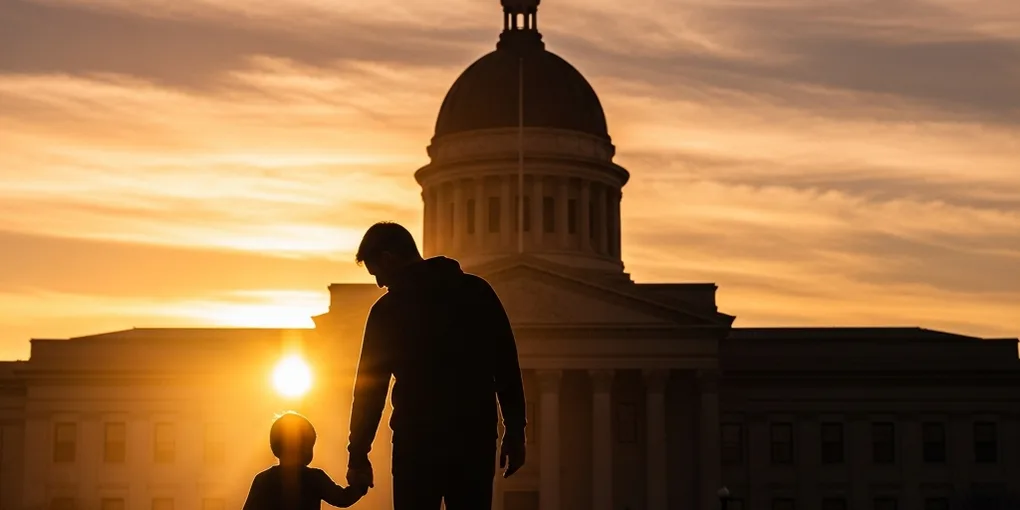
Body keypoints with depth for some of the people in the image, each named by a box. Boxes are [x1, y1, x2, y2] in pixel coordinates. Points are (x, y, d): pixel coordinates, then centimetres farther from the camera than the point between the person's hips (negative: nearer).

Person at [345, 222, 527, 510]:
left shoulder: (388, 309, -1)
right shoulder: (477, 291, 6)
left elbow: (370, 385, 0)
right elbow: (507, 366, 4)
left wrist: (358, 455, 4)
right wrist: (515, 430, 8)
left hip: (418, 440, -3)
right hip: (476, 437, 3)